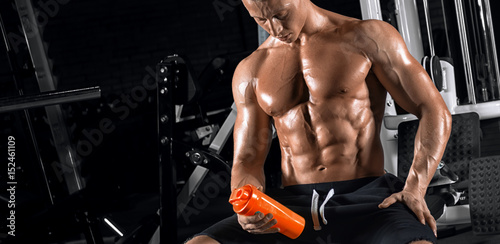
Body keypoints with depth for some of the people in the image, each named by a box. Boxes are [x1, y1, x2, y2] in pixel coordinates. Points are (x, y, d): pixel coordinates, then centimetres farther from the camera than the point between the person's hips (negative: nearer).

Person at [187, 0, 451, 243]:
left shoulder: (367, 38, 5)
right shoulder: (250, 71, 14)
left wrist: (414, 189, -11)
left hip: (366, 198, -3)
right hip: (293, 205, 3)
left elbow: (434, 111, 4)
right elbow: (247, 160, 14)